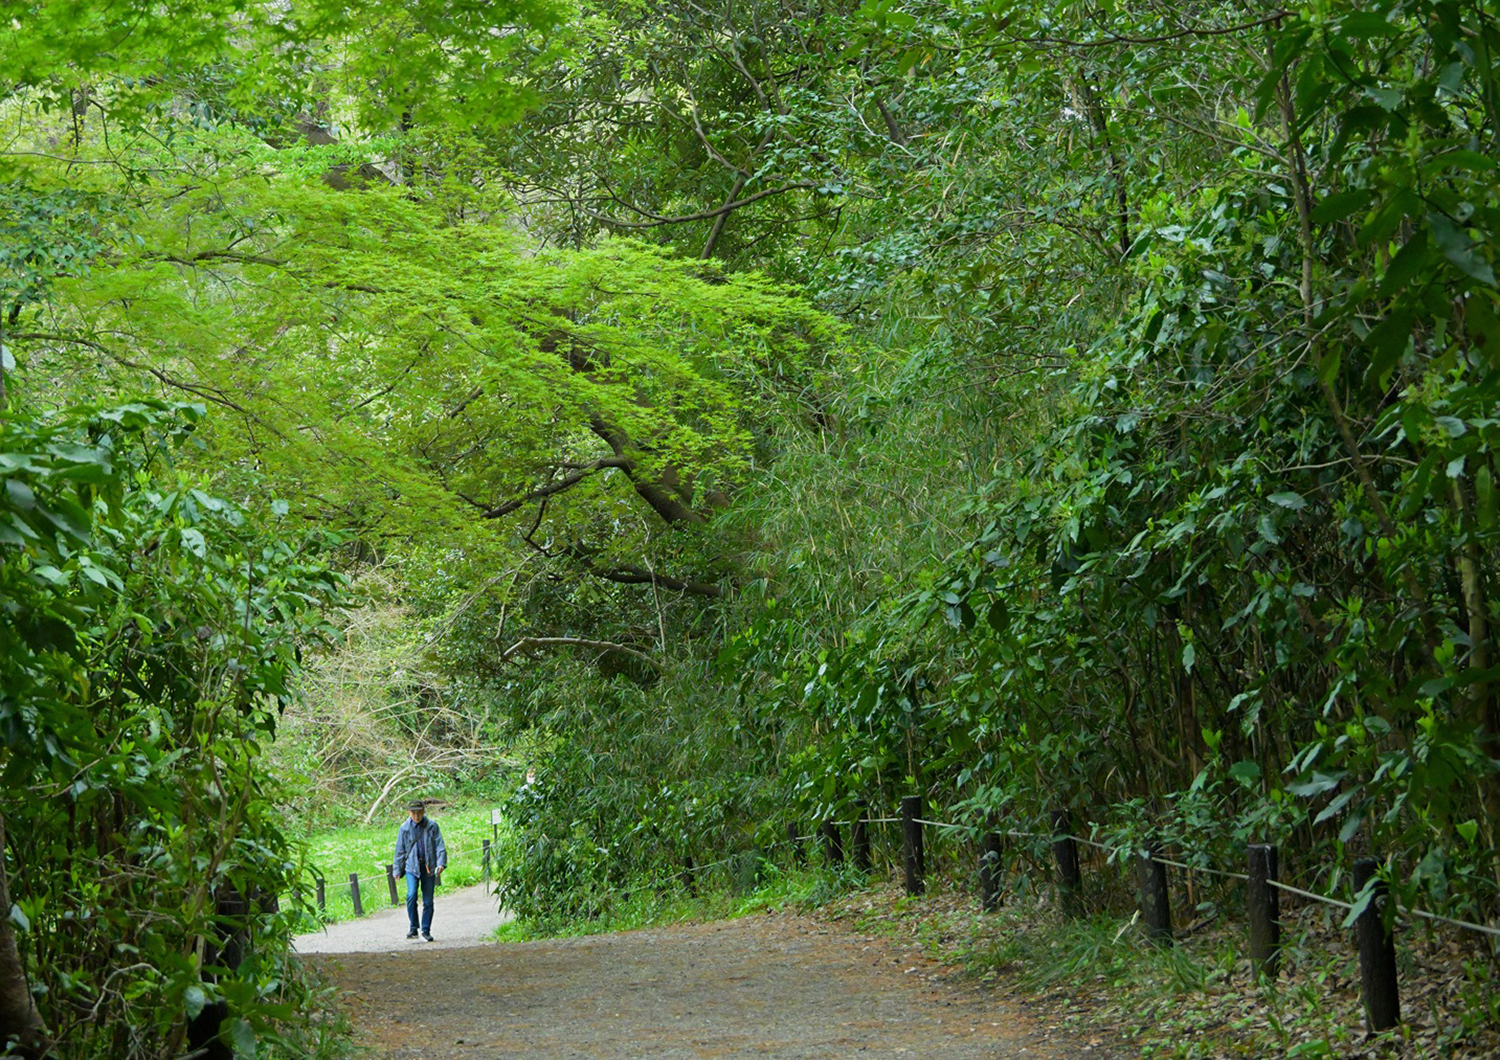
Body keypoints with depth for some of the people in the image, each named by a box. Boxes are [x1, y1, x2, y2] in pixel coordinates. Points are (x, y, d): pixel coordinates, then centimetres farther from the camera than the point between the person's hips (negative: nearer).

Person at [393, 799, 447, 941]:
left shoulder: (432, 826, 1)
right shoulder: (404, 828, 3)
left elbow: (440, 846, 0)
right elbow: (400, 850, 10)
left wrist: (441, 863, -14)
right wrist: (398, 870, 11)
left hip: (429, 867, 0)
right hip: (412, 866, 0)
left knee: (428, 901, 3)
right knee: (411, 896, -19)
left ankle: (426, 930, 16)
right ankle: (413, 928, -7)